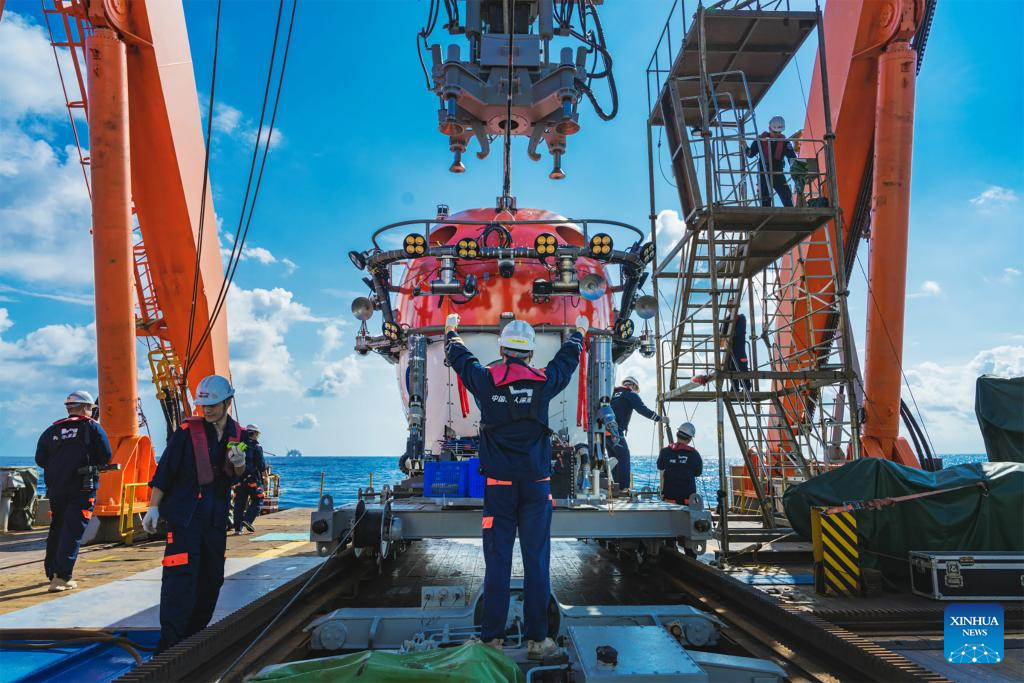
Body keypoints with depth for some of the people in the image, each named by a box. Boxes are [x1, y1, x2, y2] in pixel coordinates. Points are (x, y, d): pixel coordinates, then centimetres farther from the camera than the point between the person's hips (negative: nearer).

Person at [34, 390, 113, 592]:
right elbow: (106, 457, -4)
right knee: (73, 532, -5)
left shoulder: (52, 430, 11)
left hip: (56, 489, 5)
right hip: (83, 488, -5)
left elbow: (40, 459, 10)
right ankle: (61, 577, -12)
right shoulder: (92, 427, -1)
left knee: (56, 529, 18)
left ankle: (52, 572, 28)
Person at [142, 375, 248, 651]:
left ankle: (194, 635, 27)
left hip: (216, 518, 5)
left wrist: (239, 464, -18)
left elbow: (239, 476, 5)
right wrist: (153, 508, -9)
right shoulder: (187, 430, -6)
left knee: (212, 577, 11)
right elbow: (164, 470, -6)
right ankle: (169, 643, -9)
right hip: (183, 514, -5)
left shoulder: (238, 435, 5)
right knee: (181, 574, -13)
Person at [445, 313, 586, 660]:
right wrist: (579, 331, 40)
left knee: (497, 560, 5)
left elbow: (459, 358, 18)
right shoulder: (543, 381, -1)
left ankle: (492, 638, 12)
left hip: (498, 484, 0)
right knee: (536, 560, 4)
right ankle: (537, 640, 10)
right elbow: (567, 360, 20)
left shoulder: (485, 381, -2)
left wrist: (451, 330, 38)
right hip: (536, 484, 0)